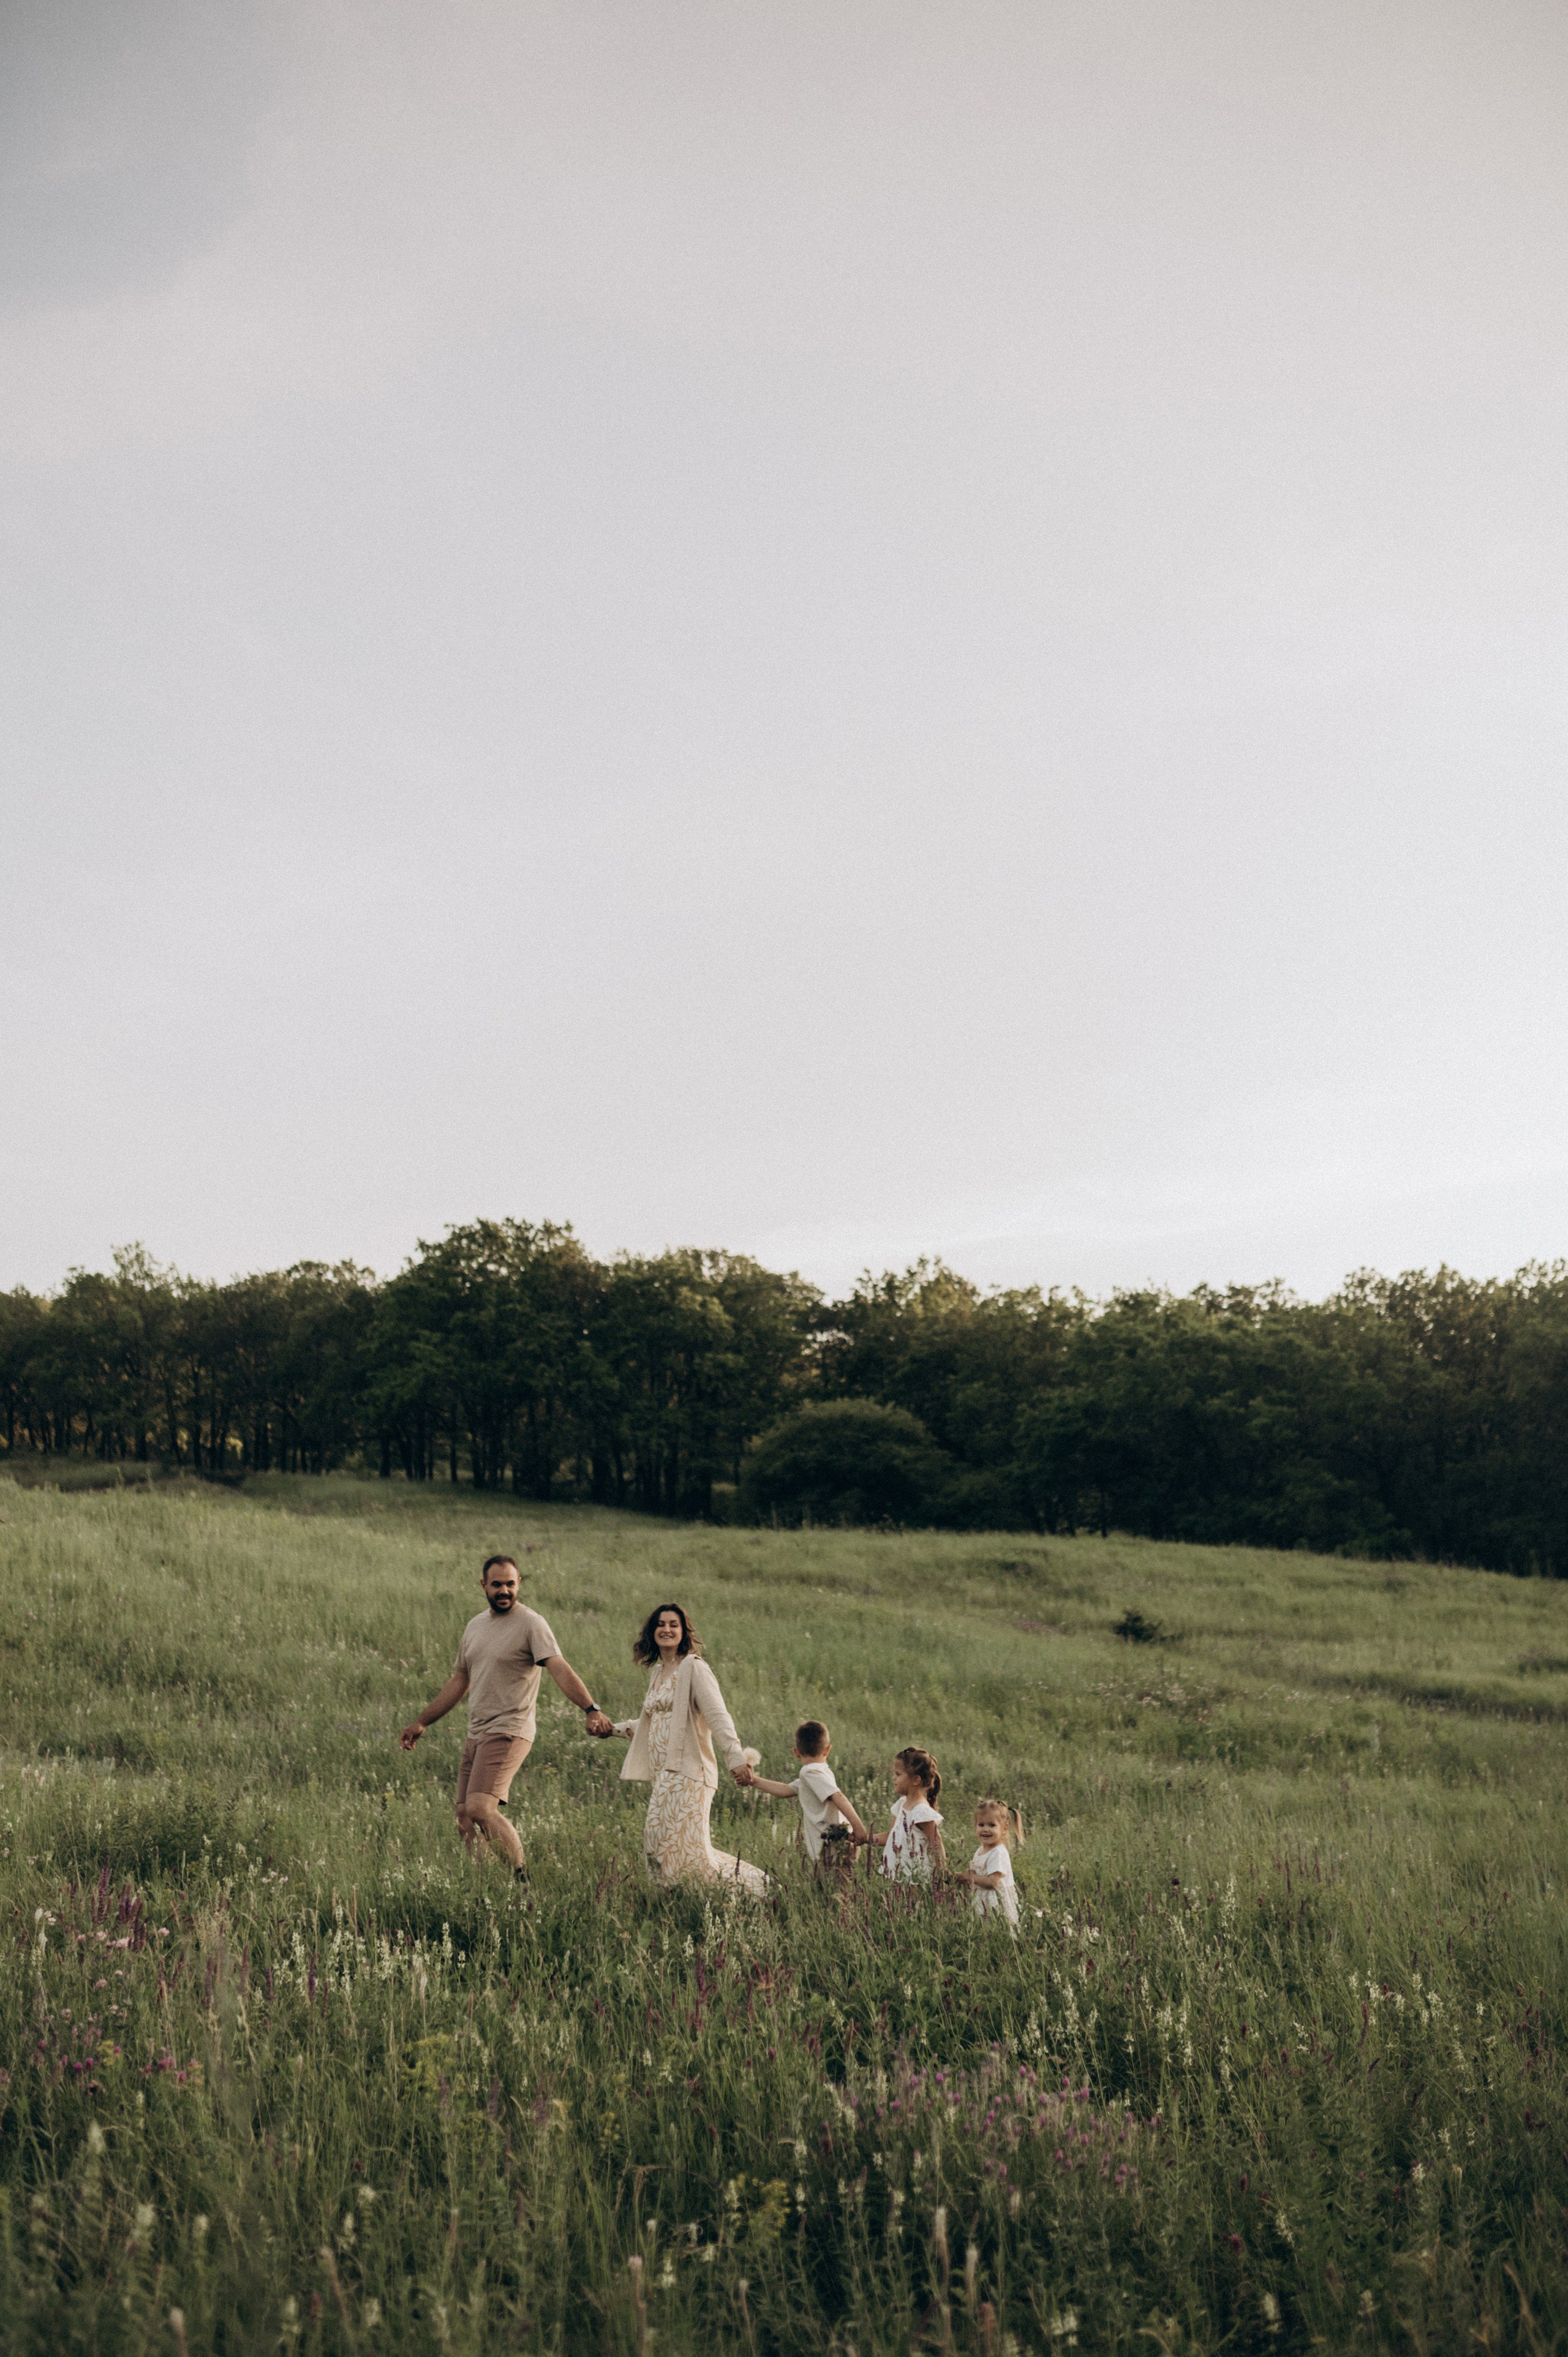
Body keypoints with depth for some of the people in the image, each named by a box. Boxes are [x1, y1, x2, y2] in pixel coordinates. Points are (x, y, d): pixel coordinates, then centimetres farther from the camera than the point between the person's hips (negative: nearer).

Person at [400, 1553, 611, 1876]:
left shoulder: (531, 1624, -8)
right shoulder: (476, 1626, 15)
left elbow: (560, 1669, -21)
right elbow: (459, 1682, 25)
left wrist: (591, 1709, -35)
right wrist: (422, 1722, 25)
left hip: (509, 1732, -8)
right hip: (476, 1735, 8)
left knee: (480, 1808, -22)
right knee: (466, 1819, 5)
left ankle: (522, 1877, -12)